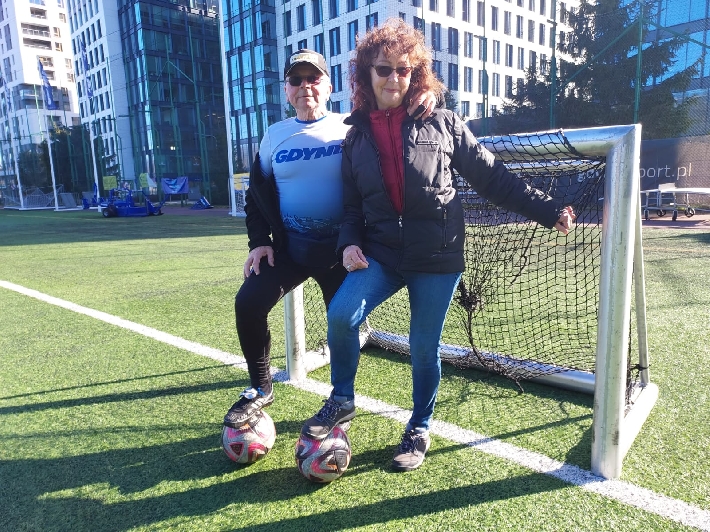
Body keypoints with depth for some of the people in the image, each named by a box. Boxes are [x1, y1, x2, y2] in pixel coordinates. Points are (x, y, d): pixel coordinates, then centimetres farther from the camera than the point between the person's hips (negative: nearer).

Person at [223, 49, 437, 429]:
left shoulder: (351, 128, -1)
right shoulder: (276, 134, 8)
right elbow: (257, 192, 12)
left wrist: (422, 104, -25)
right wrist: (259, 241, 1)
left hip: (340, 251, -2)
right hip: (288, 247, 2)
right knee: (248, 303, -13)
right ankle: (260, 389, 10)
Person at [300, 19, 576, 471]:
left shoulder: (443, 124, 1)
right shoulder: (357, 136, 9)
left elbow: (492, 177, 3)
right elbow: (351, 202, 13)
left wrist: (548, 211, -1)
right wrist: (349, 243, -5)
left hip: (438, 256, -1)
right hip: (381, 252, 2)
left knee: (424, 347, 5)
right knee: (341, 314, -21)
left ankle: (420, 430, 31)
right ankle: (342, 401, 7)